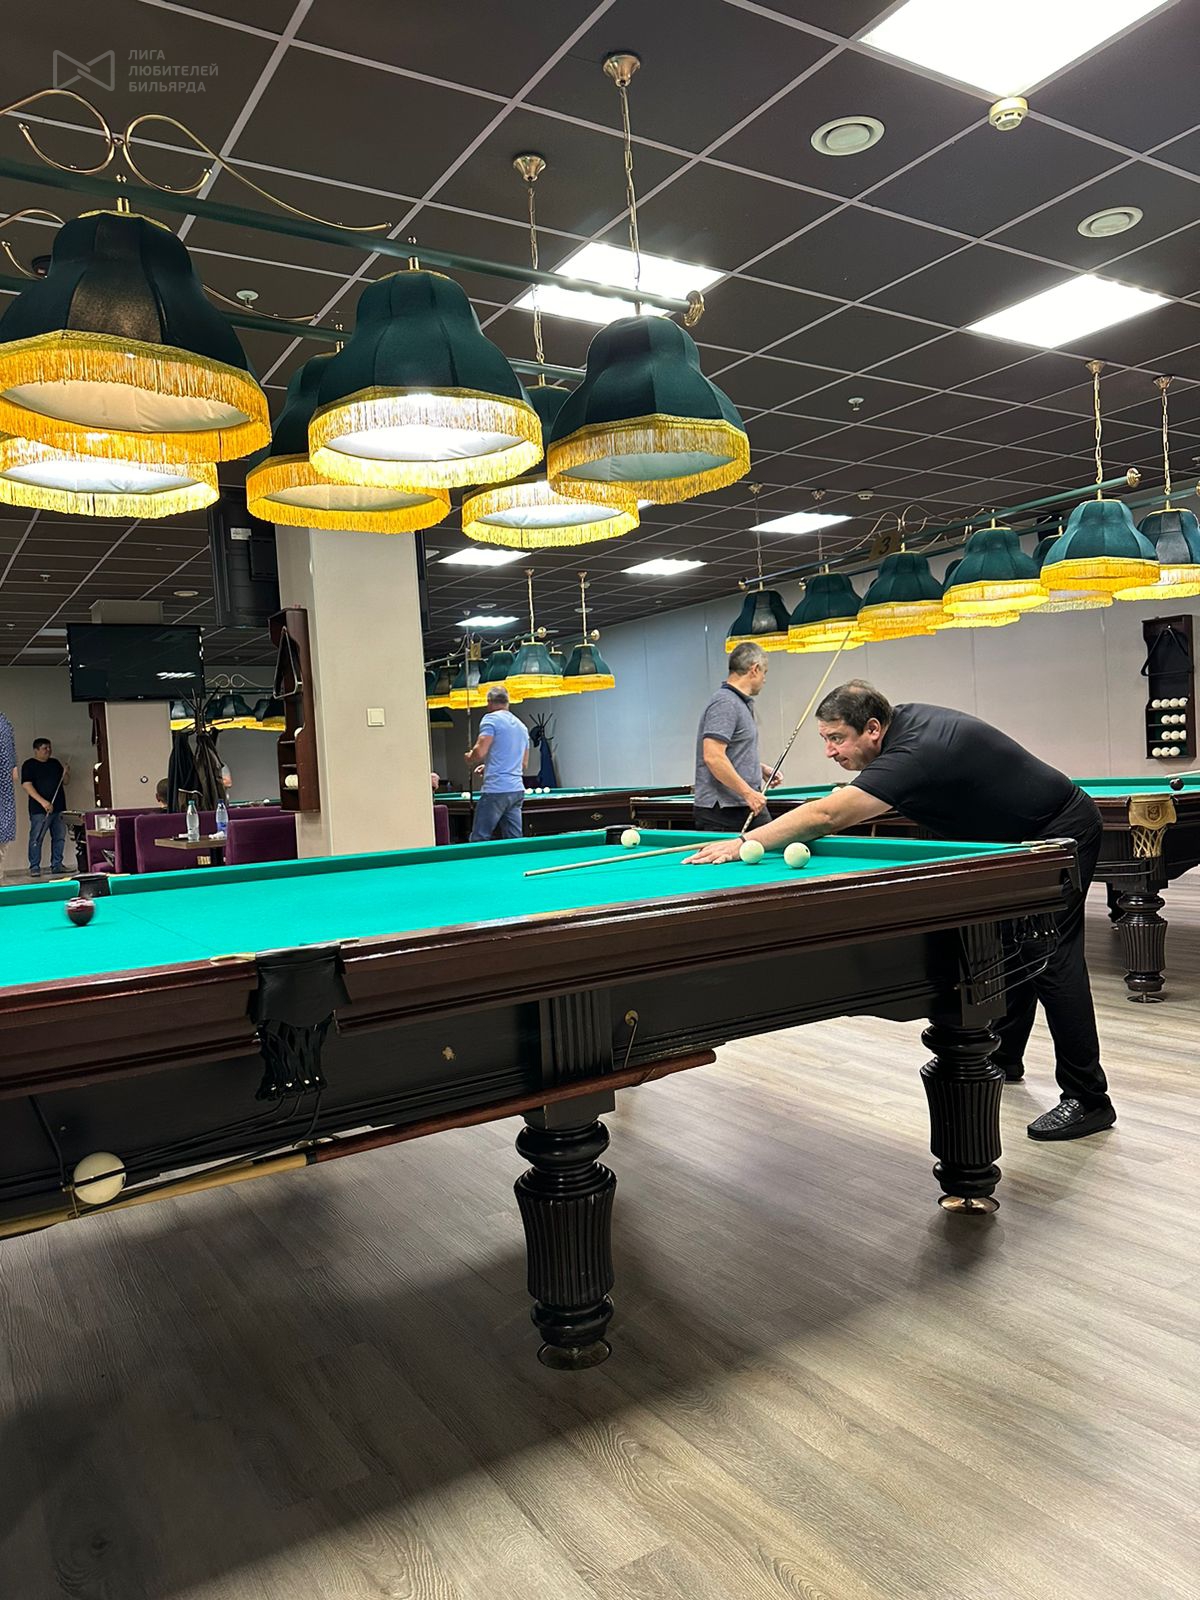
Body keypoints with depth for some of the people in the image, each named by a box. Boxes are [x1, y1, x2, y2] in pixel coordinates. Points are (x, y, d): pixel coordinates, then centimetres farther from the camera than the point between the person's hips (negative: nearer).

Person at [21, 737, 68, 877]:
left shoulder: (55, 763, 16)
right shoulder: (29, 765, -2)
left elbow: (64, 782, 20)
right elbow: (26, 785, -13)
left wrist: (66, 774, -4)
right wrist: (43, 802, -23)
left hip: (59, 808, 6)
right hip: (39, 810, -6)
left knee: (59, 837, 7)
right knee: (36, 838, -7)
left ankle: (57, 865, 14)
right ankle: (34, 867, -3)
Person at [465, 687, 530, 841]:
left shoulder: (491, 719, -4)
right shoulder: (522, 726, 19)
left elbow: (479, 752, -14)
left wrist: (469, 758, 8)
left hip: (495, 790, -7)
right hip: (517, 790, 7)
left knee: (478, 840, -3)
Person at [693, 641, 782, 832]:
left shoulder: (741, 703, 18)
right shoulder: (726, 703, -15)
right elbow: (713, 757, -24)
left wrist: (760, 768, 19)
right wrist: (748, 793, -22)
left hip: (744, 808, 10)